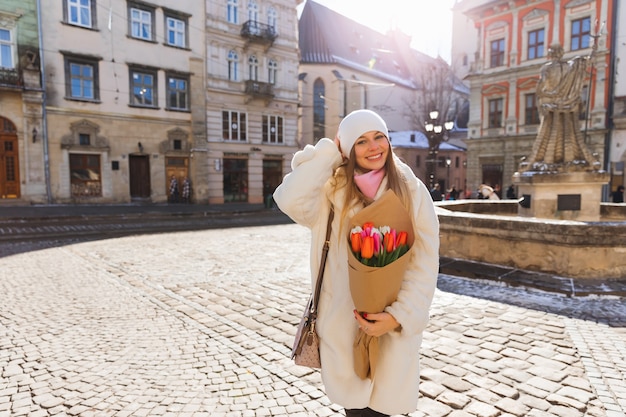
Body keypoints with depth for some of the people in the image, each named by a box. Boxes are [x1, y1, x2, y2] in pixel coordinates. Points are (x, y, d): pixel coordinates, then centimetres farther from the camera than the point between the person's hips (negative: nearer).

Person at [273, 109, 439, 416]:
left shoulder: (413, 191, -4)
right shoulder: (332, 189, -4)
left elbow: (425, 262, -6)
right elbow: (290, 200, -24)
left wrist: (399, 316, -16)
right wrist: (329, 151, -14)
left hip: (394, 322, 0)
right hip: (344, 320, 0)